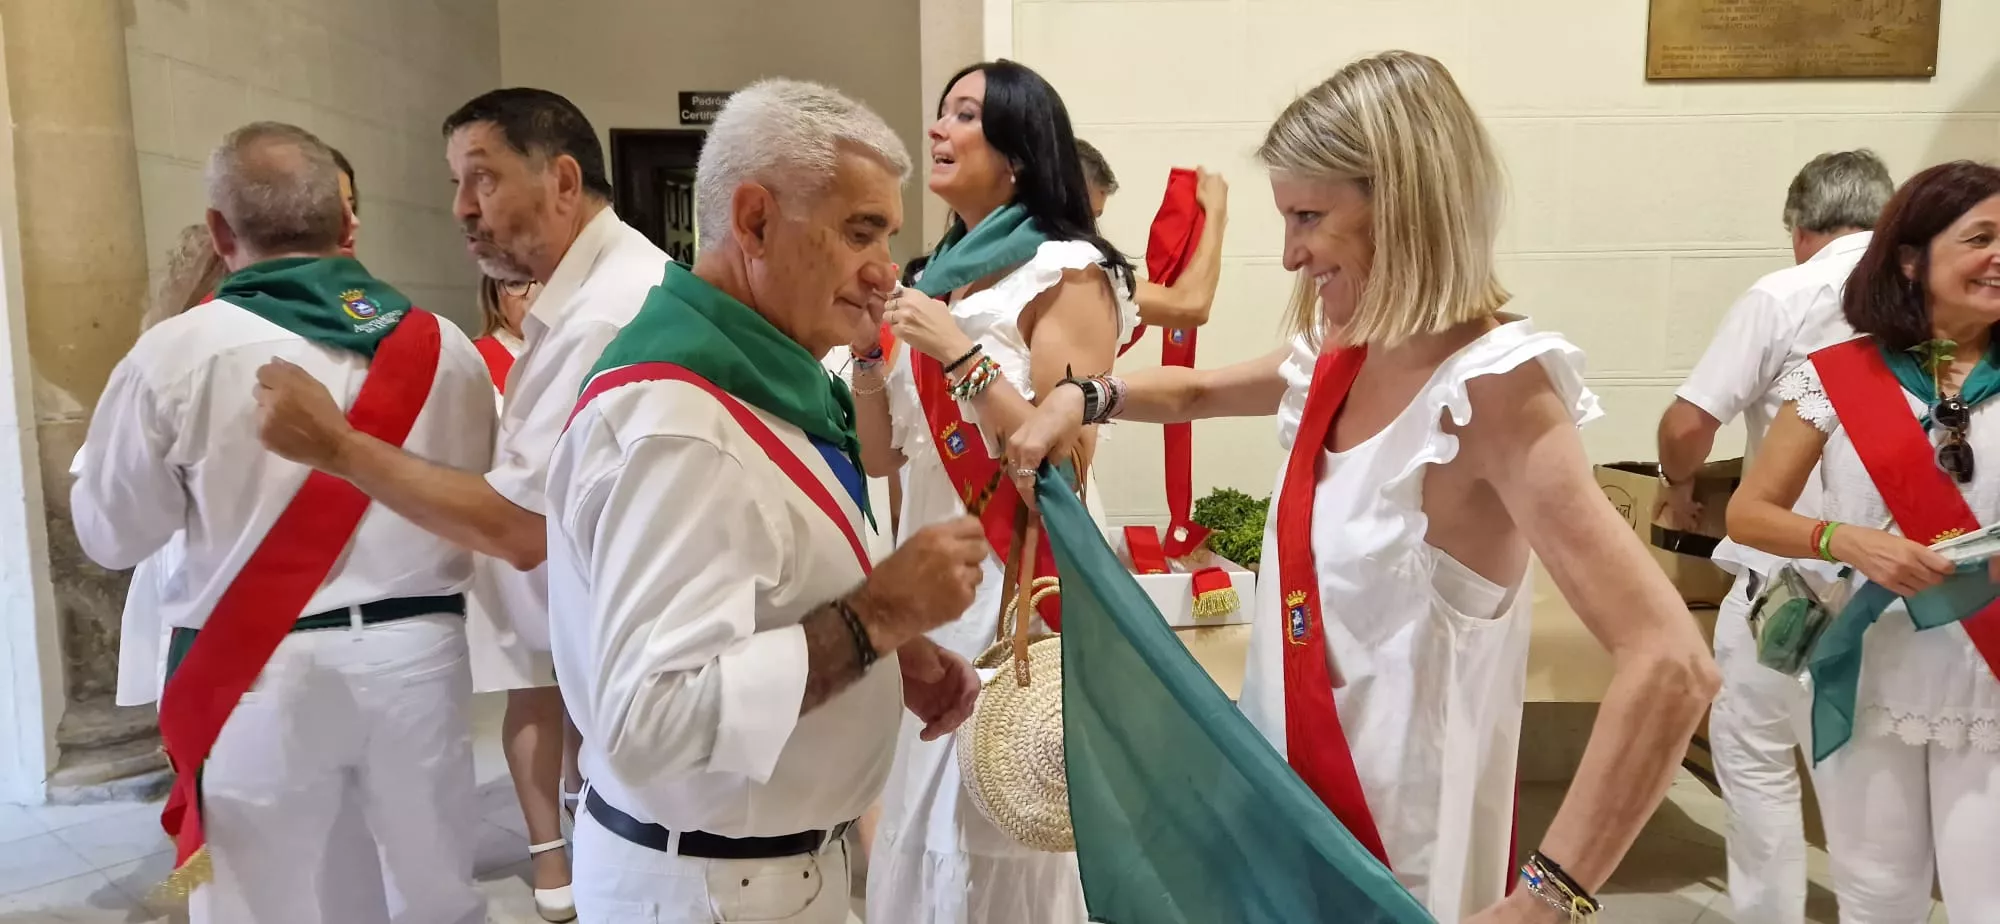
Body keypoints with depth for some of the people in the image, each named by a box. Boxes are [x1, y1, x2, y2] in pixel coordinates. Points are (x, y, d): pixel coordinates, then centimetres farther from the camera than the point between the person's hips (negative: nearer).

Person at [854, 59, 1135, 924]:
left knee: (996, 837, 1)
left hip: (1019, 578, -7)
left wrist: (961, 353, -19)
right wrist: (866, 345, -2)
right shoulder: (937, 276, 12)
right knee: (919, 829, 15)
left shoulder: (1066, 272, -9)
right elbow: (882, 455, 12)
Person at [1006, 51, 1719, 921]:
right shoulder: (1340, 357, 0)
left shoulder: (1488, 388, -23)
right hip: (1292, 800, 7)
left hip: (1397, 845, -7)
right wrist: (1085, 396, 0)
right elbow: (1197, 392, 19)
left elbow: (1670, 667, -31)